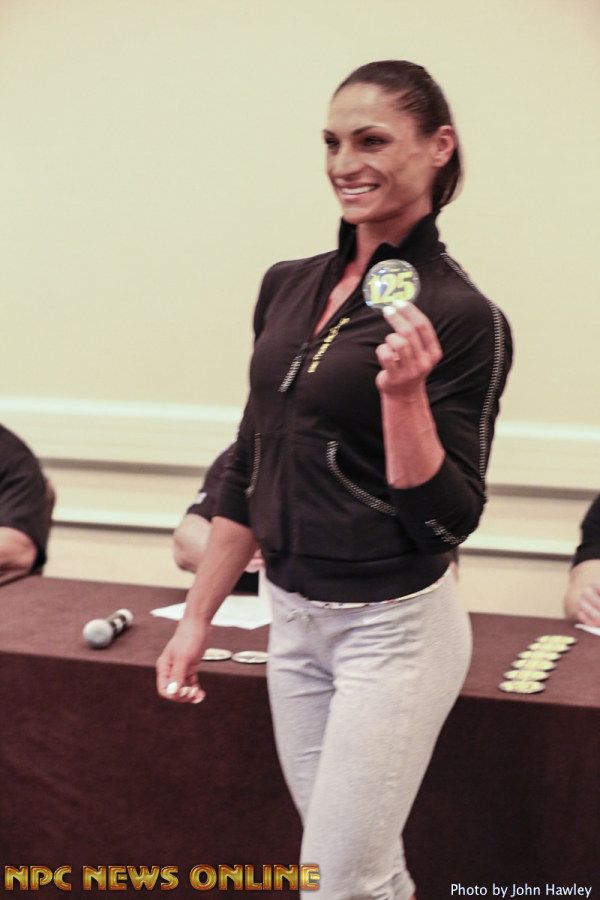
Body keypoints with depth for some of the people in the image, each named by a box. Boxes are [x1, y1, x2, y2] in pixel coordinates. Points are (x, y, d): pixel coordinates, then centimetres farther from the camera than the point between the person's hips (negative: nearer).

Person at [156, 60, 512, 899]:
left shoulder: (461, 317, -14)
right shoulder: (288, 286, 5)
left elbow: (448, 520, -15)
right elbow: (251, 466, 11)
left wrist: (404, 392, -29)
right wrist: (198, 617, 11)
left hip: (393, 629, -6)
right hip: (291, 618, 6)